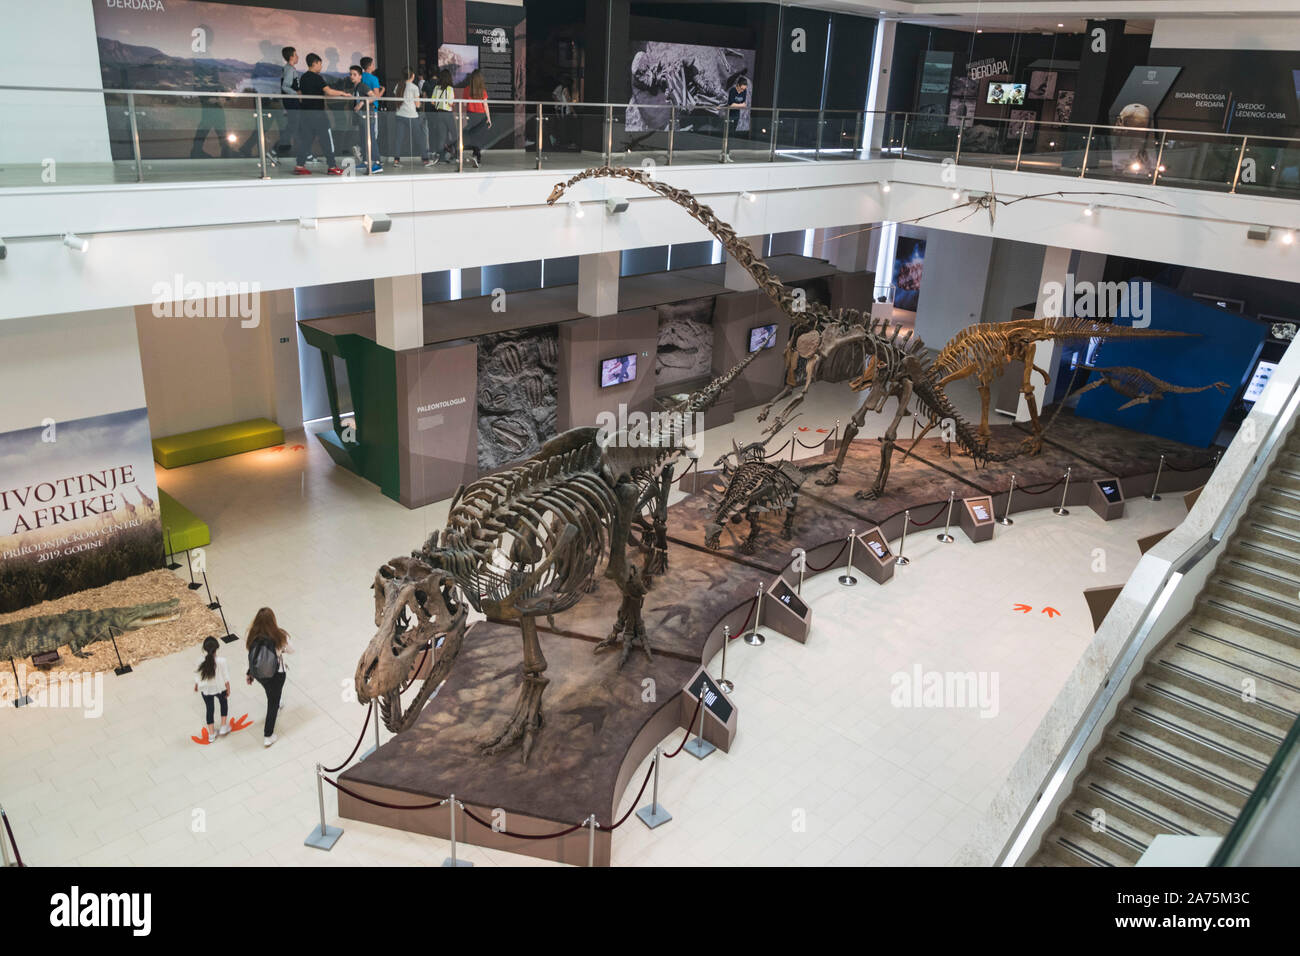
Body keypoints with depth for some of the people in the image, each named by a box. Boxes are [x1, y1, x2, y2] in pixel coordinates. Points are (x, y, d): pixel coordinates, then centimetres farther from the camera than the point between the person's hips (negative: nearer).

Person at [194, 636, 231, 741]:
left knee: (209, 709, 22)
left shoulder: (201, 662, -23)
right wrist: (228, 689, 1)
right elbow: (226, 678, -16)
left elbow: (198, 678, -7)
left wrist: (196, 687, 14)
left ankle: (211, 734, 34)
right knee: (224, 703, 29)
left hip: (206, 690, 1)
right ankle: (223, 727, 33)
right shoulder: (221, 661, -29)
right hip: (220, 688, -1)